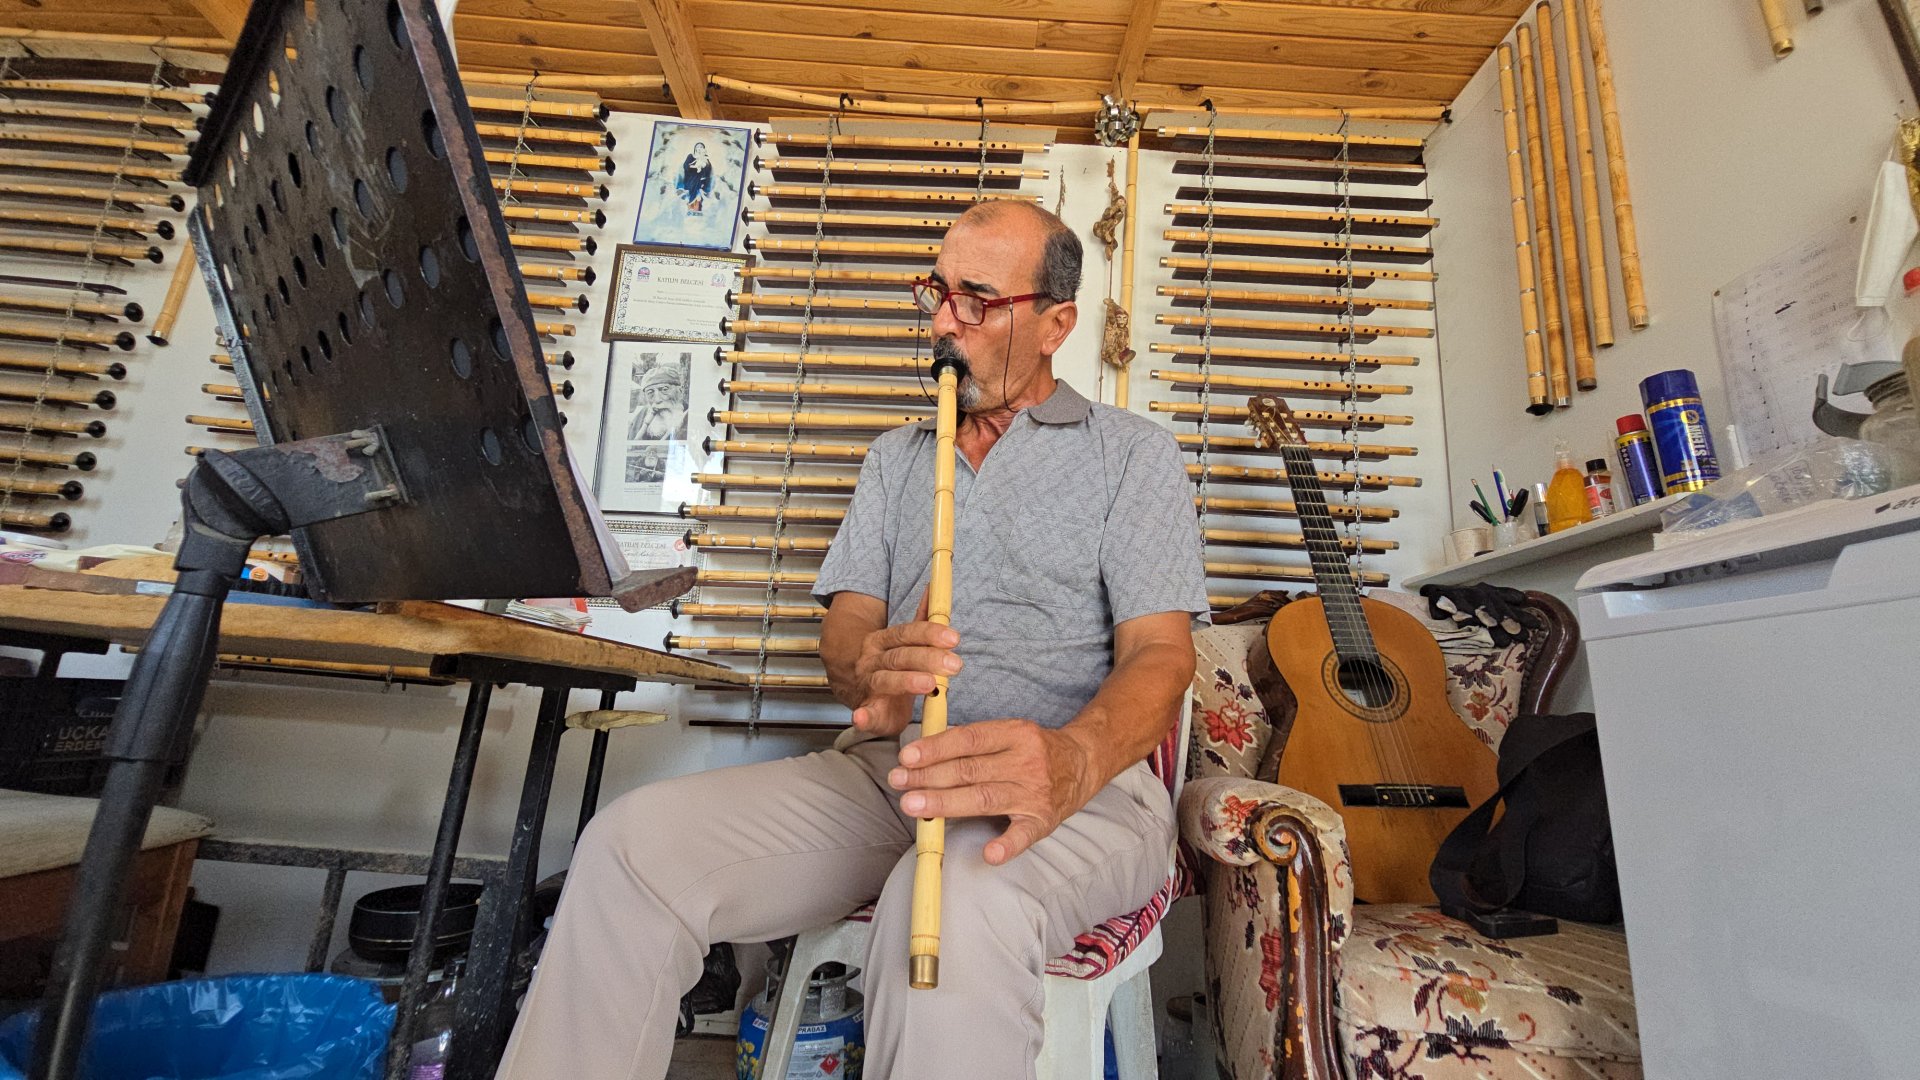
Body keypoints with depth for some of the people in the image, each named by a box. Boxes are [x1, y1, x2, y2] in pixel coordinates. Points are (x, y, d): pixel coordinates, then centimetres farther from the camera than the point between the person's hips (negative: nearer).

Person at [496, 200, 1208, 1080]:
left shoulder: (1134, 453, 6)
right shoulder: (897, 455, 19)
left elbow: (1159, 652, -6)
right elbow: (846, 623, 10)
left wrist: (1075, 759, -29)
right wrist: (871, 670, -17)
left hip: (1081, 785, -3)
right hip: (886, 769, 4)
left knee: (953, 903, -38)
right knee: (633, 843, -17)